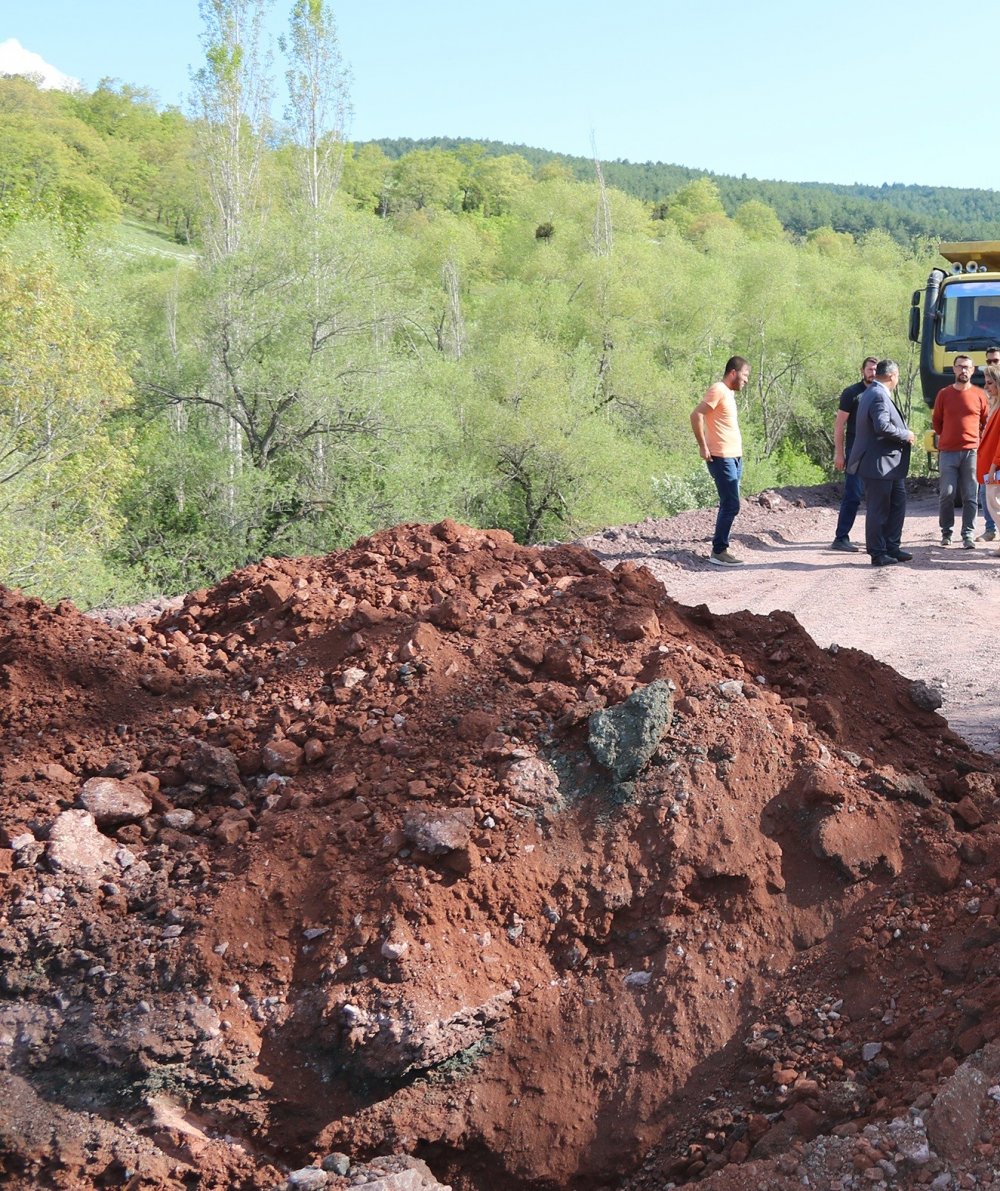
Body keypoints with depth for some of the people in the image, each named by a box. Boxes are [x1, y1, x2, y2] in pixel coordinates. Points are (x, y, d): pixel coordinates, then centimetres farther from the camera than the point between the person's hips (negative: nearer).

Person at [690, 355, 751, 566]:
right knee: (731, 505, -10)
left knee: (729, 505, 12)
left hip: (734, 458, 10)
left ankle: (721, 548, 17)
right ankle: (719, 551, -5)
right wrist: (703, 446, -19)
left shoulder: (729, 392, 17)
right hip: (722, 458, -10)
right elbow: (696, 415, -20)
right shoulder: (718, 390, -12)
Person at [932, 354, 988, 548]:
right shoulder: (944, 394, 5)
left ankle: (968, 535, 3)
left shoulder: (979, 395, 4)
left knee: (970, 496, -1)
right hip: (948, 452, 0)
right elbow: (936, 421, 15)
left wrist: (977, 440, 12)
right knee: (947, 494, -2)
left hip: (971, 452, 0)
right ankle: (946, 533, 11)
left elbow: (986, 421, 14)